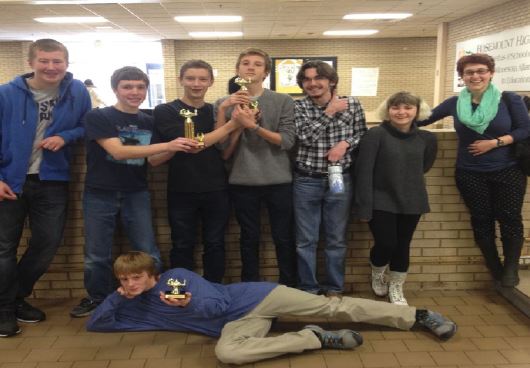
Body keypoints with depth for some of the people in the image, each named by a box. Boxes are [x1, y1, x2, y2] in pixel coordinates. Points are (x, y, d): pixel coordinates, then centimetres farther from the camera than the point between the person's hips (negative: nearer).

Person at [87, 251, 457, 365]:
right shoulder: (139, 308, 12)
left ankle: (418, 315, 4)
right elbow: (95, 324, 13)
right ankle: (319, 338, -16)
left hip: (255, 298, -4)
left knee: (333, 306, -11)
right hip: (236, 324, 4)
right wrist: (116, 297, -4)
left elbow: (218, 303, -12)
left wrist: (190, 304, -31)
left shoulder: (177, 276, -8)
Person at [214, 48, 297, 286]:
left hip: (278, 181, 0)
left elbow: (287, 141, -11)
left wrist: (254, 126, -19)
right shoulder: (224, 104, 2)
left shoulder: (283, 101, -1)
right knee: (249, 238, 13)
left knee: (283, 238, 9)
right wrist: (237, 123, -16)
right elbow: (224, 151, -2)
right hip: (242, 183, 1)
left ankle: (289, 288, 27)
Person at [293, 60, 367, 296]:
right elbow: (305, 137, -15)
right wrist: (330, 112, -14)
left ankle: (334, 289, 27)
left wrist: (345, 143, -13)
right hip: (306, 181, 0)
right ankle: (308, 289, 23)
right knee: (306, 240, 7)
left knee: (337, 239, 11)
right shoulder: (298, 107, -2)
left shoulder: (352, 104, 0)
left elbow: (362, 134, 6)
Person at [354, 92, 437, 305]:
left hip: (411, 202, 4)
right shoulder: (376, 135, -11)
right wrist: (363, 206, -18)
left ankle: (396, 289, 29)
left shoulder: (426, 138, 1)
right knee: (386, 244, -7)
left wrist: (410, 178, 9)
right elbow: (364, 171, -14)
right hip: (381, 202, -4)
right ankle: (377, 275, 27)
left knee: (403, 246, 8)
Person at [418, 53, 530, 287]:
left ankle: (511, 267, 22)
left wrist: (495, 142, -17)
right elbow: (425, 118, 4)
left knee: (510, 219, 1)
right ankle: (495, 268, 27)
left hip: (508, 171, -1)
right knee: (481, 220, 8)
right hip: (470, 173, 2)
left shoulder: (510, 100, -6)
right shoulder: (455, 103, -1)